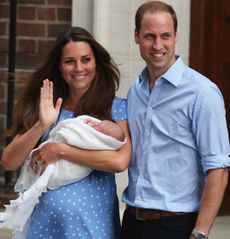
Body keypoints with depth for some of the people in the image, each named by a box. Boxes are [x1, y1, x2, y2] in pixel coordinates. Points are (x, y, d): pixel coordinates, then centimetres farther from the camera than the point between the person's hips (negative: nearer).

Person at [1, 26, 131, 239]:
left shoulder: (115, 107, -3)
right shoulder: (43, 107, 5)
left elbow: (120, 161, -19)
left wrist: (60, 150, -14)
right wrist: (41, 126, -16)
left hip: (93, 221, -2)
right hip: (45, 220, 3)